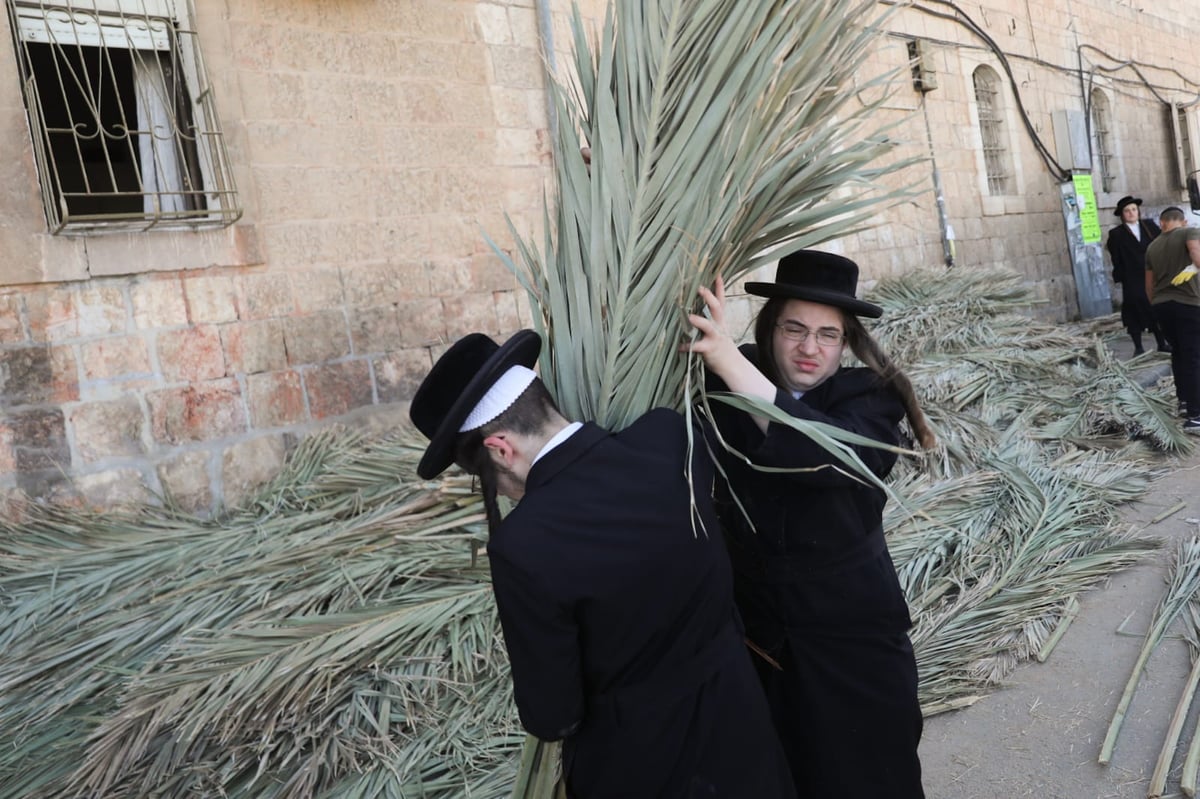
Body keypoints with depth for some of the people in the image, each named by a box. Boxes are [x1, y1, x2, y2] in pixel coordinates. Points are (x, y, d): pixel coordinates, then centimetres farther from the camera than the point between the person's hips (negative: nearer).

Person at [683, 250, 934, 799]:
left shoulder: (870, 399, -16)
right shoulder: (725, 388, -7)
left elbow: (825, 453, -36)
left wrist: (730, 362, -44)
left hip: (851, 630, -2)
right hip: (755, 625, 2)